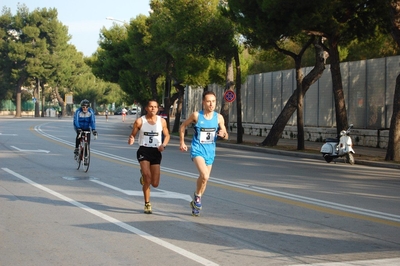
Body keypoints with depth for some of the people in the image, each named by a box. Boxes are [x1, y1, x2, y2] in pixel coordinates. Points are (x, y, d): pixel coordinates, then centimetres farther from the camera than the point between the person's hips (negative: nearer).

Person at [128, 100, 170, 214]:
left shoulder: (162, 121, 4)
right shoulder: (140, 121, -3)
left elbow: (167, 135, 15)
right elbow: (132, 135, 4)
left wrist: (163, 145, -4)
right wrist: (131, 140, -20)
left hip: (156, 152, 3)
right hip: (143, 150, -2)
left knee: (155, 183, 0)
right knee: (147, 175, -23)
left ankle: (144, 178, 38)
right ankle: (147, 203, -6)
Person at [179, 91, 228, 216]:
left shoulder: (219, 117, -1)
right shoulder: (196, 115, -9)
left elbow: (226, 136, 6)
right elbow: (183, 126, 6)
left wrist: (223, 134, -16)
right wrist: (182, 142, 2)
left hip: (210, 152, 4)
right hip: (197, 150, -4)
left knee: (204, 179, 14)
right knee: (204, 176, -25)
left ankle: (195, 202, 35)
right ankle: (197, 195, 1)